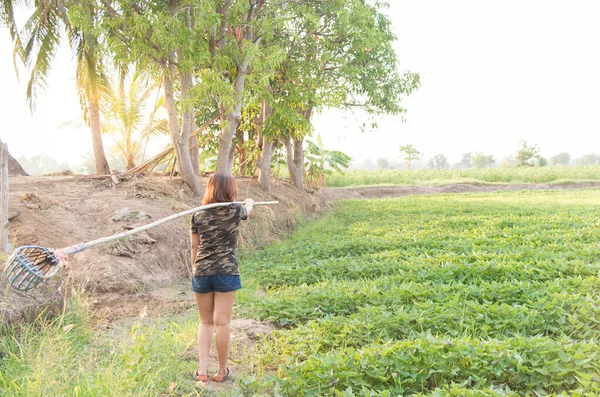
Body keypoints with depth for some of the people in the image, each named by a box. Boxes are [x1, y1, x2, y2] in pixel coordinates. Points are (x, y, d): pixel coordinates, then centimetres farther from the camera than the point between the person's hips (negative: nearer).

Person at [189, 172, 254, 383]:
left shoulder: (198, 215, 3)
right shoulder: (236, 210, -2)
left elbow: (194, 247, 8)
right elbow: (248, 209, 23)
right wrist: (250, 201, 46)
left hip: (202, 273, 3)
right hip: (226, 272, -2)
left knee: (205, 322, 14)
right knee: (222, 322, 5)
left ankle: (202, 369, 10)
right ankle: (221, 370, 16)